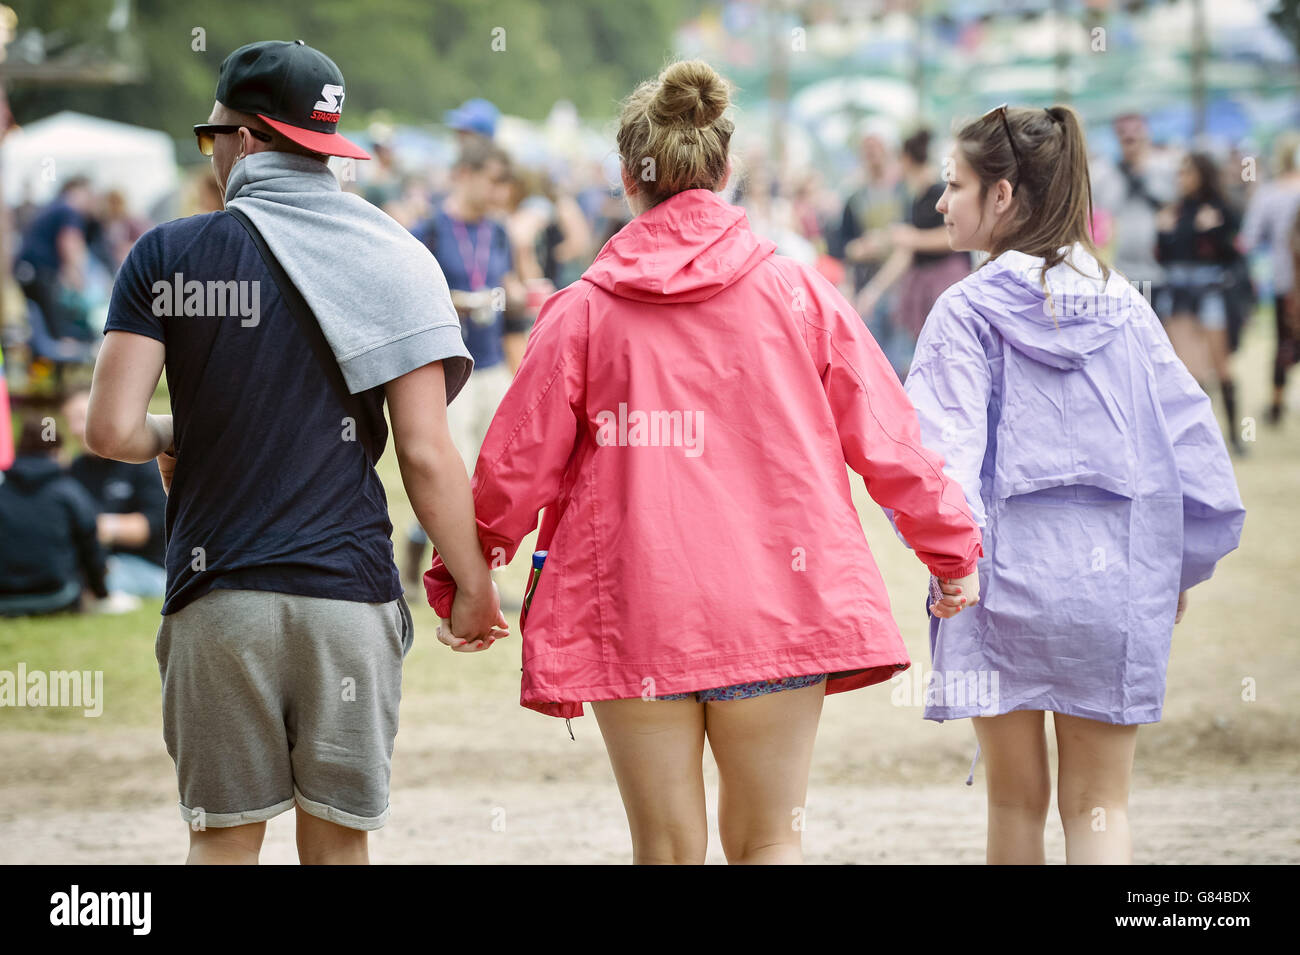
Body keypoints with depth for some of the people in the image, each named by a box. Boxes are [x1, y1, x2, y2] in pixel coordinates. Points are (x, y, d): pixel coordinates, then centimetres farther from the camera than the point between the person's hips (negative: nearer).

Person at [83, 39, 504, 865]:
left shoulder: (166, 256, 1)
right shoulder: (390, 257, 2)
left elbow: (112, 432, -6)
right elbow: (427, 456, -4)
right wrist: (475, 588, 6)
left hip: (218, 596, 0)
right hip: (349, 593, 0)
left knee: (225, 838, 7)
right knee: (338, 840, 8)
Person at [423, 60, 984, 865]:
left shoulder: (583, 310, 0)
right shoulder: (798, 292, 3)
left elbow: (517, 463, 1)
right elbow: (886, 438, 7)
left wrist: (458, 582, 15)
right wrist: (953, 550, 20)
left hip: (631, 615, -1)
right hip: (777, 603, 1)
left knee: (667, 849, 7)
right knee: (767, 838, 10)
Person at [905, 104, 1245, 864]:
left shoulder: (968, 311, -5)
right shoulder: (1124, 304, 5)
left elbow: (942, 453, -18)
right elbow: (1188, 433, 8)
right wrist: (1181, 569, 17)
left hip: (1006, 574, -2)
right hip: (1119, 577, 2)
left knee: (1017, 800, 11)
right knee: (1099, 806, 6)